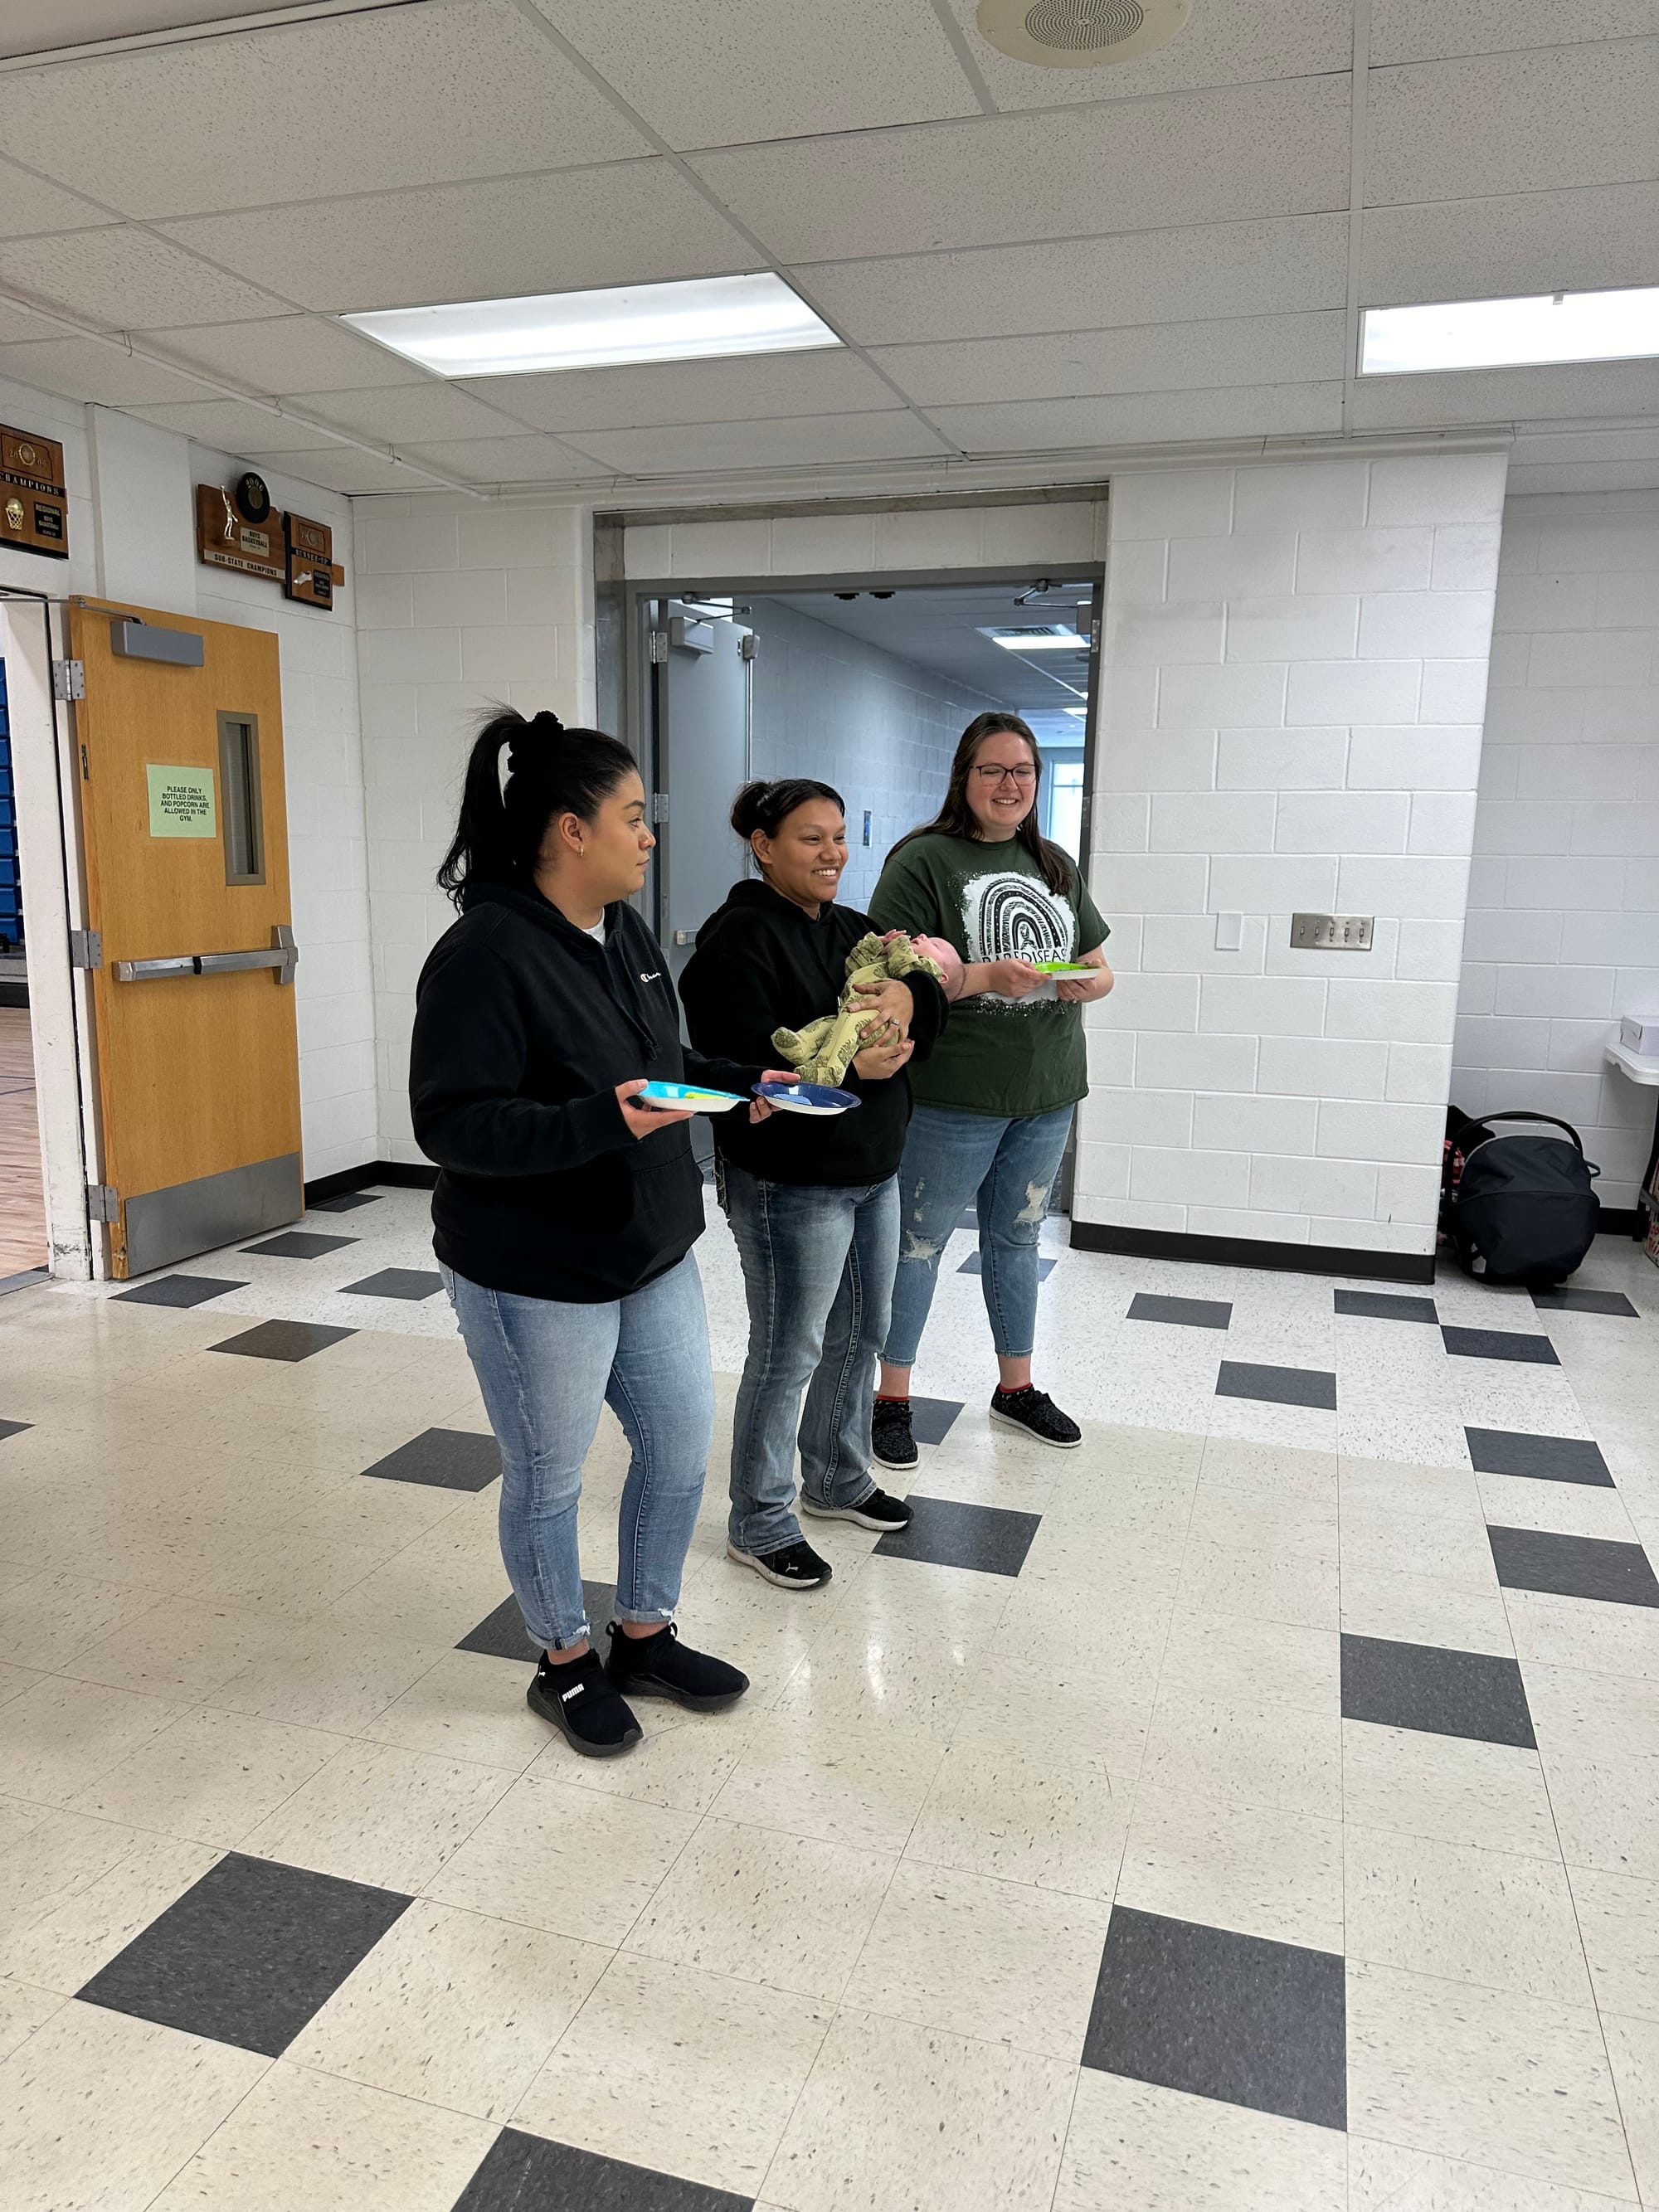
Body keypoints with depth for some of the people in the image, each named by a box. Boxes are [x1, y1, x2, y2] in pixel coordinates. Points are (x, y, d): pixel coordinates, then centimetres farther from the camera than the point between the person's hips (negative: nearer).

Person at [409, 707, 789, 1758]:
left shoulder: (626, 933, 5)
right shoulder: (487, 955, -22)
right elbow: (451, 1121, -25)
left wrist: (742, 1081, 2)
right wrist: (600, 1122, -35)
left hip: (653, 1254, 8)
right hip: (537, 1278, -8)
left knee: (683, 1442, 16)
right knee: (550, 1477, 11)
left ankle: (647, 1634, 38)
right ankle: (566, 1664, 35)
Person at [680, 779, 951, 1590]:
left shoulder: (850, 928, 12)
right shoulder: (739, 937, -14)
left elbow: (930, 1000, 4)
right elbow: (741, 1059, -24)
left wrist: (904, 995, -18)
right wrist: (847, 1063, -31)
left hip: (872, 1170, 9)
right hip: (790, 1183, -9)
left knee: (861, 1332, 19)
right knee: (787, 1355, 1)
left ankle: (837, 1479, 39)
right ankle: (758, 1525, 19)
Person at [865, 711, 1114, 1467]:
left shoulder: (1055, 866, 13)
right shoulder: (923, 860, -9)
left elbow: (1098, 965, 17)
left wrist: (1087, 981, -7)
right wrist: (985, 977, -27)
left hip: (1046, 1093, 7)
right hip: (952, 1096, -6)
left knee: (1016, 1237, 19)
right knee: (920, 1241, 5)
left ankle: (1017, 1387, 34)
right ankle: (893, 1397, 19)